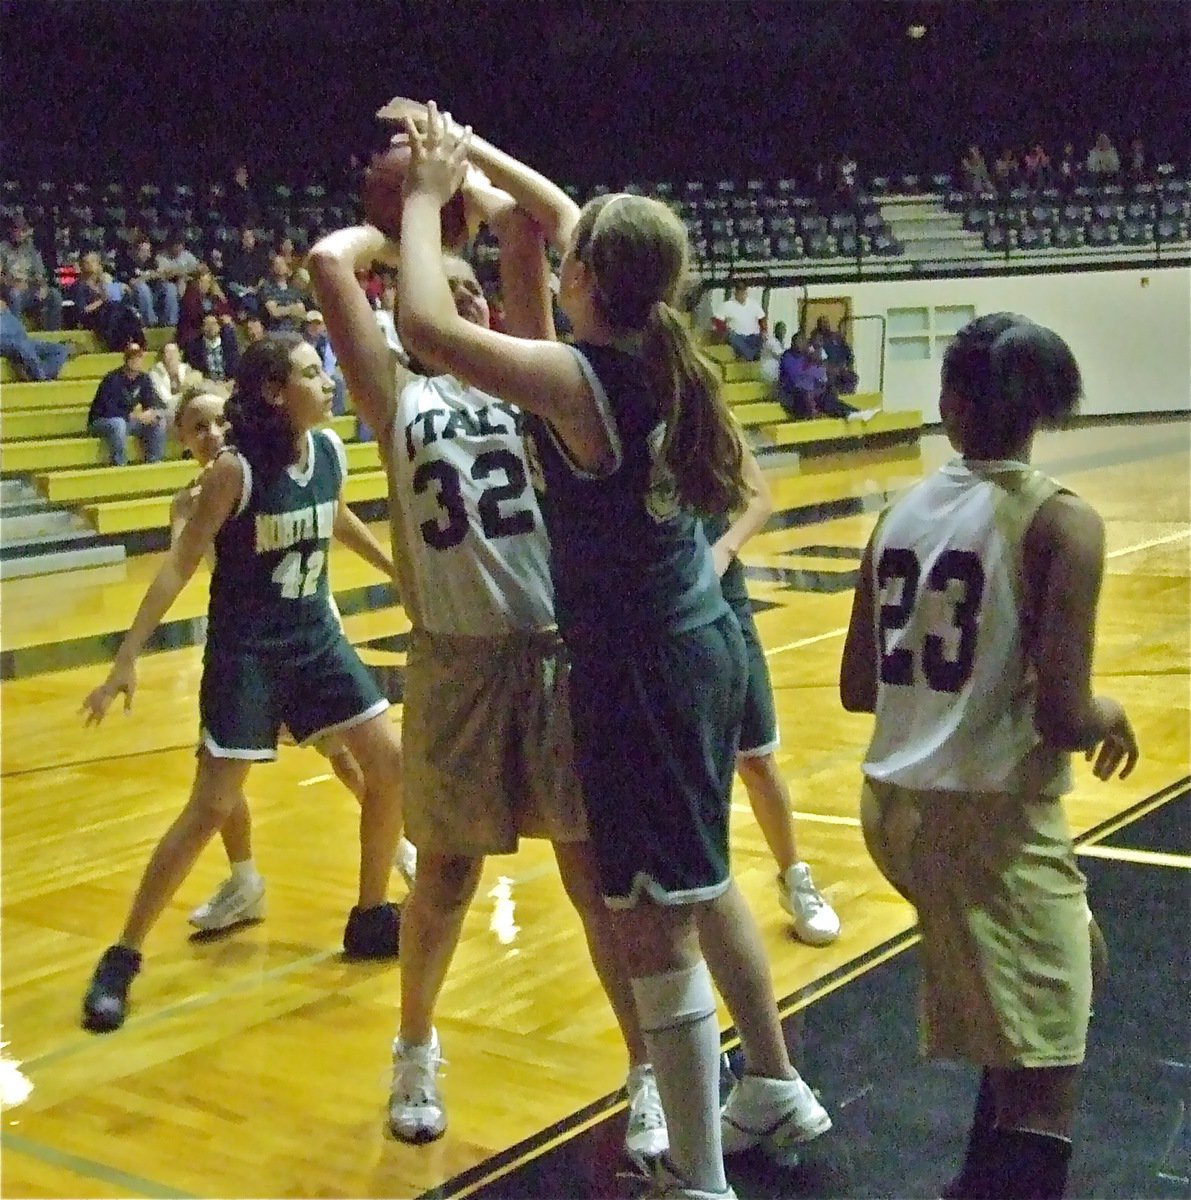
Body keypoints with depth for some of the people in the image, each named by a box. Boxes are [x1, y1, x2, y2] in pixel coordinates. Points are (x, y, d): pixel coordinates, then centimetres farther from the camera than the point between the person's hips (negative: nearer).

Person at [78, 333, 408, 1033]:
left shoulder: (331, 451, -3)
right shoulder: (236, 471, -19)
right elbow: (180, 566, -16)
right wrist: (128, 658, -18)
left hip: (316, 638, 6)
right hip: (245, 652, -6)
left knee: (390, 762, 4)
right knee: (212, 808, -6)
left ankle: (371, 919, 23)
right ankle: (122, 960, 7)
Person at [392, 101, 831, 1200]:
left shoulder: (578, 377, -19)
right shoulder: (660, 353, 3)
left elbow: (426, 325, -24)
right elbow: (561, 213, 19)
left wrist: (428, 197, -10)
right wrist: (472, 148, 20)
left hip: (639, 673, -9)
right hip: (704, 645, 9)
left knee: (654, 927, 0)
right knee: (698, 885, 24)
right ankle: (778, 1091, 40)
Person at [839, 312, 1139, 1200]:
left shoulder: (903, 513, 6)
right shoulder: (1060, 520, -12)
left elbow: (858, 689, 11)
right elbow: (1060, 717, -19)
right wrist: (1109, 720, 2)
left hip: (898, 805, 8)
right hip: (993, 819, -8)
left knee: (1069, 965, 32)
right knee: (1042, 1087, 0)